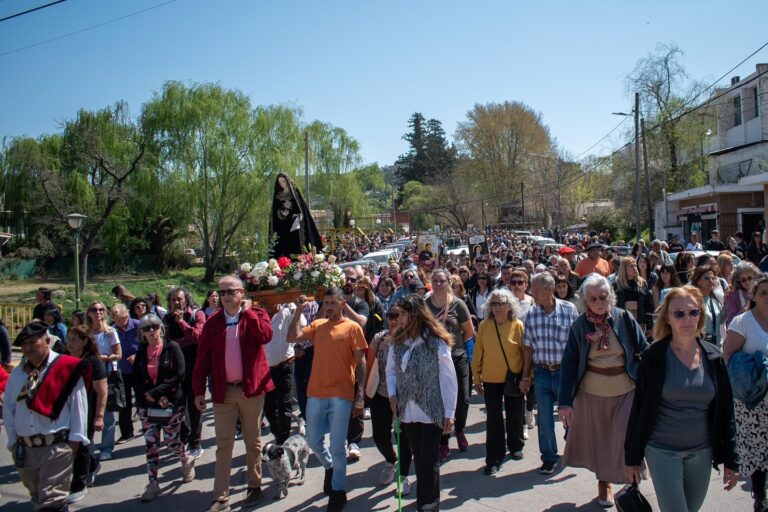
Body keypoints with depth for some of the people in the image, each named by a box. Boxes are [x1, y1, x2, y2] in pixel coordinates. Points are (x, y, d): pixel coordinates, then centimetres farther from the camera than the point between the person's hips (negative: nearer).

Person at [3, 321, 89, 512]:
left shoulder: (66, 368, -10)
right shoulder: (17, 373, 6)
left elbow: (79, 405, -8)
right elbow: (8, 409, 12)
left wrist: (74, 439, -8)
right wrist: (13, 441, 7)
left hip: (57, 447, -6)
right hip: (24, 449, 6)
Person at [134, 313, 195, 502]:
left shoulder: (172, 347, -5)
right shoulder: (141, 352, 7)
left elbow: (178, 375, -13)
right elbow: (137, 380, 2)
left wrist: (156, 392, -18)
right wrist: (149, 396, -14)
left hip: (172, 403, -3)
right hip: (147, 405, 3)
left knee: (172, 441, 5)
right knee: (151, 444, 4)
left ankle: (187, 460, 35)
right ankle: (153, 484, 13)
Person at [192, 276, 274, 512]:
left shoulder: (256, 314, -1)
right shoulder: (212, 322, 4)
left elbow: (266, 336, -22)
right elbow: (202, 358, 3)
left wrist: (247, 311, -15)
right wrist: (199, 390, -1)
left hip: (251, 388, -1)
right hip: (223, 391, 2)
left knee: (253, 441, 11)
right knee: (223, 445, 5)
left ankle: (254, 487, 26)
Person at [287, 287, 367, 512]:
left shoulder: (352, 327, -3)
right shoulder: (317, 325, 10)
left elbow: (361, 363, -4)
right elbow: (292, 336, 0)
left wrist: (360, 396, -9)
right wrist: (298, 311, -4)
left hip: (341, 395, -4)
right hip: (315, 393, 4)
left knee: (337, 446, 3)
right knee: (313, 441, 15)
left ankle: (338, 490, 22)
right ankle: (330, 467, 44)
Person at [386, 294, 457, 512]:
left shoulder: (436, 343, -13)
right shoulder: (397, 342, 1)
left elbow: (449, 380, -9)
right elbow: (391, 369, 14)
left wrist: (449, 414, -9)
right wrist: (392, 393, -2)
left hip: (432, 412, -5)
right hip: (407, 412, 5)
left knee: (429, 462, 2)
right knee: (418, 460, 15)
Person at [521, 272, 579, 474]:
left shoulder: (569, 309, -8)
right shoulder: (531, 314, -1)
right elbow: (529, 347, 5)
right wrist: (525, 376, 5)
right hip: (542, 372, 2)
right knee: (544, 418, 8)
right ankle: (549, 458, 26)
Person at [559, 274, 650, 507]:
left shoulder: (624, 318, -8)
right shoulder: (579, 325, -7)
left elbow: (644, 350, -5)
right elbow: (569, 363, -8)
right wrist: (565, 401, -12)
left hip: (626, 391, -1)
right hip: (591, 392, 1)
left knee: (627, 439, 1)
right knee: (597, 439, 13)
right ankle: (604, 481, 34)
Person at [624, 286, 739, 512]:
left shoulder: (714, 358, 0)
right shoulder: (654, 356, -10)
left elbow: (726, 410, 5)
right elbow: (639, 408, -5)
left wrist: (731, 460, 5)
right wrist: (632, 457, -3)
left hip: (702, 451, 4)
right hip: (662, 451, -3)